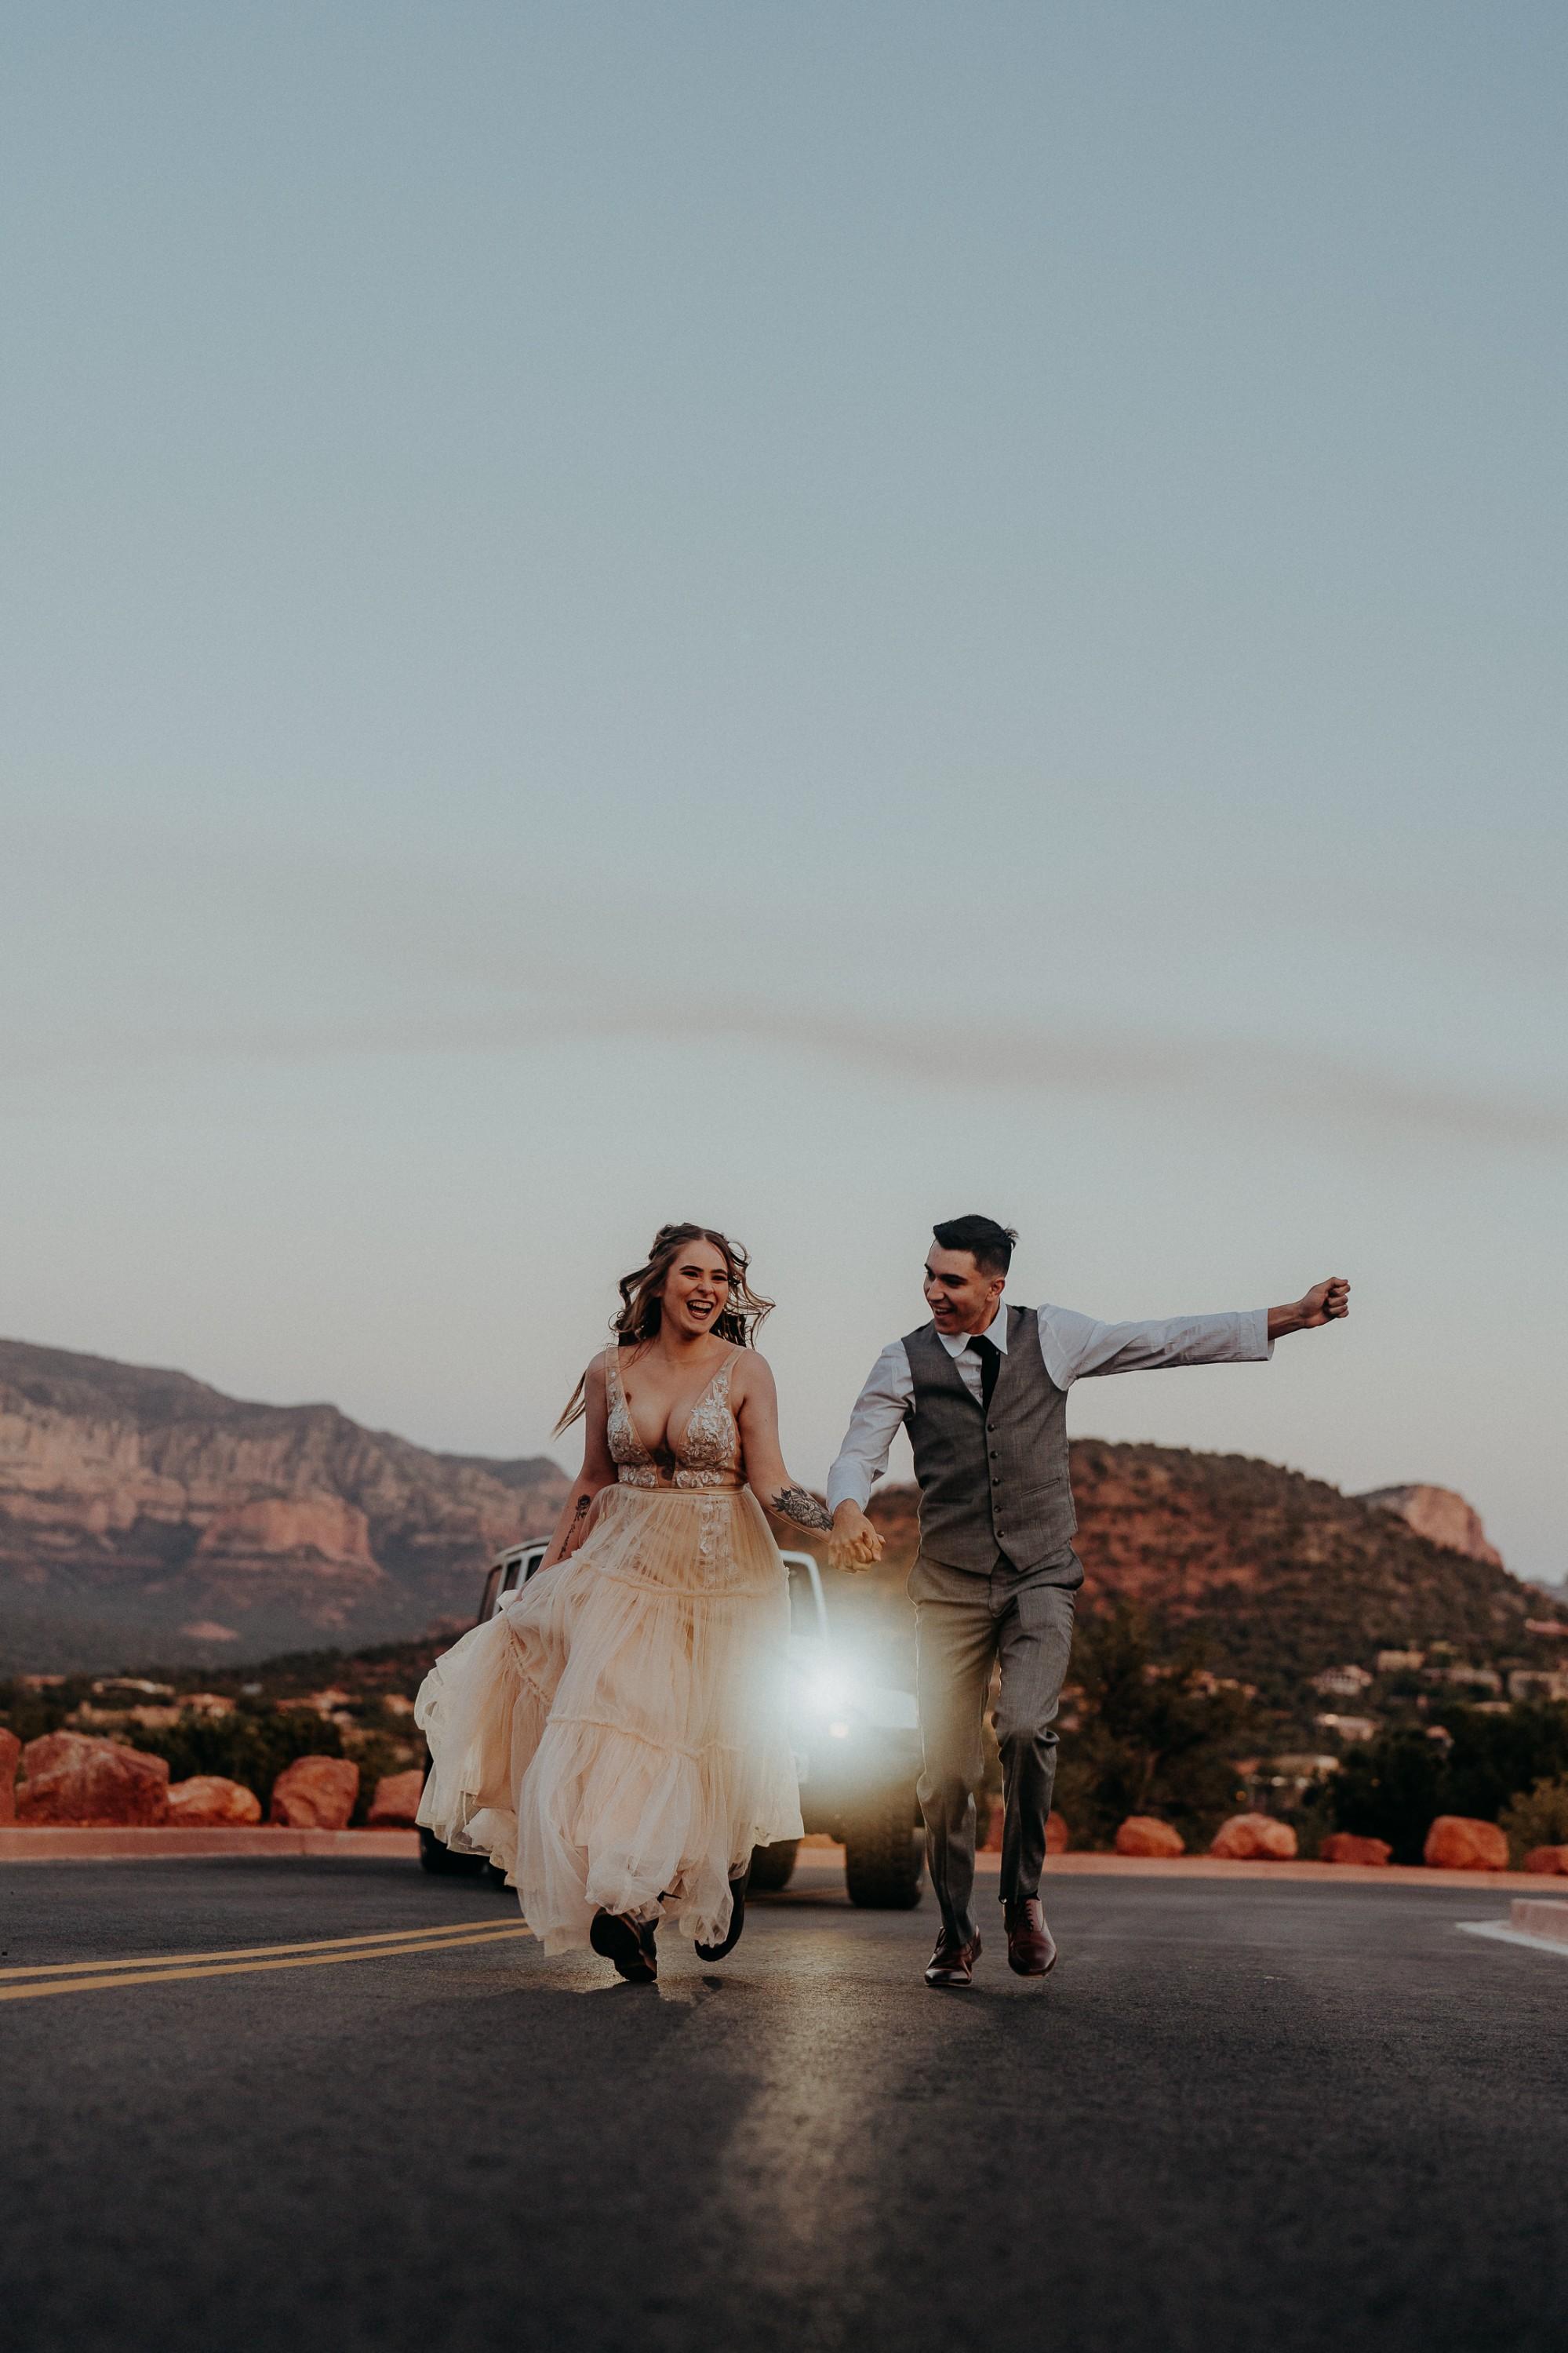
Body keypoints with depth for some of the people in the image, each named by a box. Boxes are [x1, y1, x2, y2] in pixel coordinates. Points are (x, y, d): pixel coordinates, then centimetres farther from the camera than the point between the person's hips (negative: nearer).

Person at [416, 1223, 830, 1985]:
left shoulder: (744, 1371, -3)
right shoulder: (611, 1372, 4)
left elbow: (768, 1480, -8)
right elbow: (592, 1484, 11)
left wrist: (838, 1521, -25)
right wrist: (546, 1574, 8)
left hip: (720, 1577, -2)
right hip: (624, 1570, 2)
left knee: (708, 1744, 0)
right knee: (609, 1732, -9)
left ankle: (724, 1875, 28)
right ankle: (624, 1909, -2)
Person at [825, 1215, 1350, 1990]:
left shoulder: (1050, 1338, 2)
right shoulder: (906, 1362, 0)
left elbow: (1169, 1342, 5)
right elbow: (858, 1455, -7)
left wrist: (1292, 1316, 1)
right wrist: (847, 1511, -31)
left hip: (1040, 1578, 0)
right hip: (949, 1588, 1)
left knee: (1026, 1728, -24)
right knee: (946, 1770, -1)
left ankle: (1022, 1895, -1)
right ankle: (955, 1931, 20)